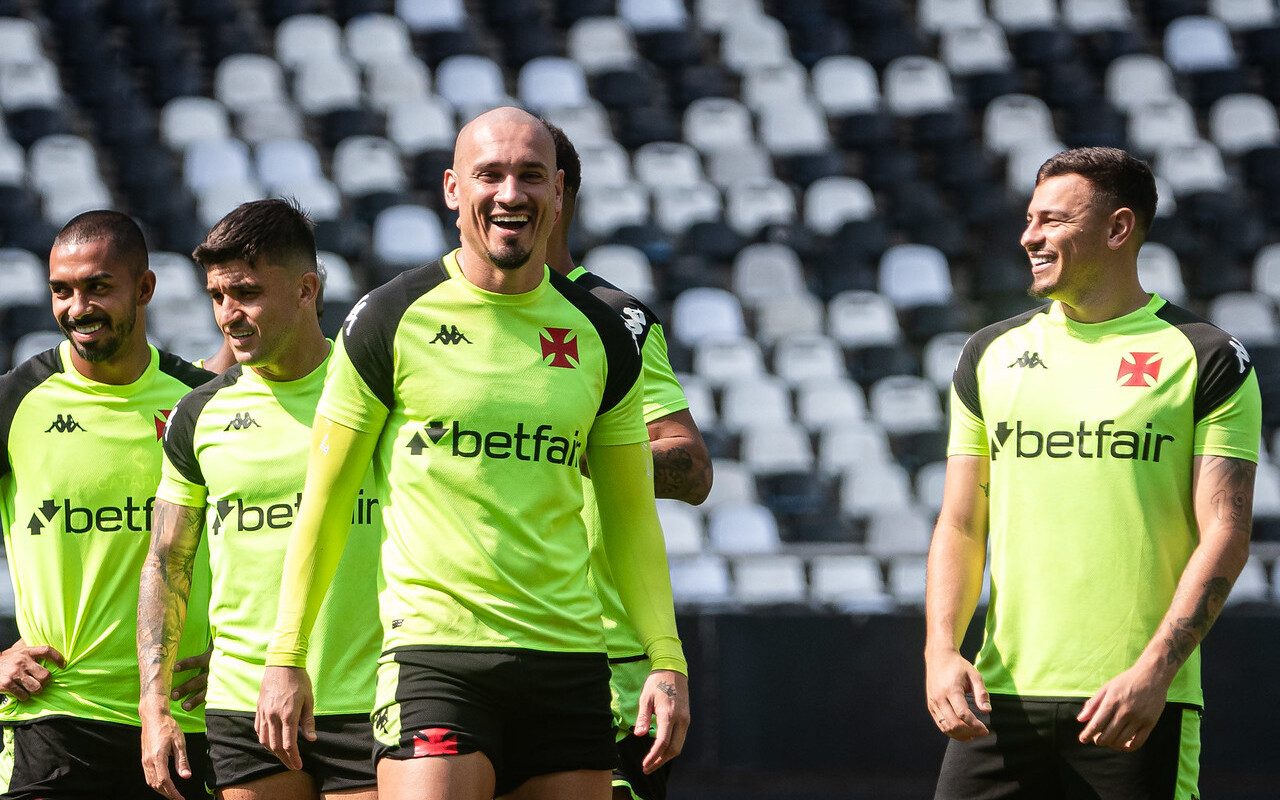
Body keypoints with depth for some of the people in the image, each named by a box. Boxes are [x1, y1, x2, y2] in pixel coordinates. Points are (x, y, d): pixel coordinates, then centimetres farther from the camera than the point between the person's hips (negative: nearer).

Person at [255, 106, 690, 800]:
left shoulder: (602, 338, 10)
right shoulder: (391, 320, -1)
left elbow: (632, 518, 16)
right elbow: (324, 501, 4)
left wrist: (667, 663, 6)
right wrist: (285, 657, 1)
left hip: (570, 658, 4)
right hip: (434, 656, -4)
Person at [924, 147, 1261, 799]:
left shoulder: (1205, 359, 1)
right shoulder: (991, 355, 14)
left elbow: (1224, 537, -5)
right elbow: (960, 526, 13)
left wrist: (1154, 672, -18)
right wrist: (941, 650, -3)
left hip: (1139, 704, -4)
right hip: (1004, 694, 4)